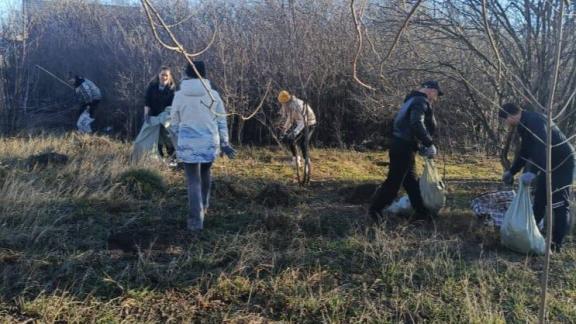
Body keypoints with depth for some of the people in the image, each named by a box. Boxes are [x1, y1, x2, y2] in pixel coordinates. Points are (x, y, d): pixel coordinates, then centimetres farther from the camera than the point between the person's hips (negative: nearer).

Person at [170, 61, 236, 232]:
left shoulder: (179, 95, -4)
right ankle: (203, 207, 40)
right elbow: (222, 121, 3)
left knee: (194, 181, 4)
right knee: (205, 174, 25)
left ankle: (196, 220, -2)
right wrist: (224, 143, 12)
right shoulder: (213, 94, -2)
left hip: (188, 143, -2)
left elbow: (174, 123, 6)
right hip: (210, 142, 2)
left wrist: (178, 143, 20)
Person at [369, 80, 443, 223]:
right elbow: (417, 124, -28)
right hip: (404, 148, -11)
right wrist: (429, 144, -22)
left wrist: (420, 146, 18)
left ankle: (421, 213, 19)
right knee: (394, 182, -5)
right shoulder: (421, 102, -11)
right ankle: (375, 209, 3)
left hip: (403, 147, 11)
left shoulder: (413, 100, 21)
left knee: (412, 182, 13)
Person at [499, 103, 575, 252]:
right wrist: (511, 171, 20)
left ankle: (556, 244, -4)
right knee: (539, 199, 15)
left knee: (559, 204, -7)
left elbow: (542, 147, -36)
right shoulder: (524, 126, 10)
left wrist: (532, 172, -43)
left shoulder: (534, 121, -23)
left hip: (564, 163, -10)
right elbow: (524, 152, 19)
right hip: (550, 164, 10)